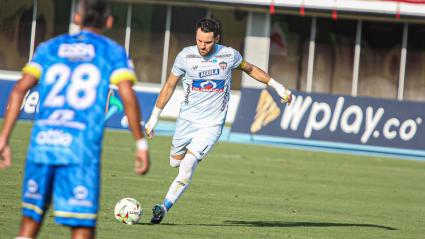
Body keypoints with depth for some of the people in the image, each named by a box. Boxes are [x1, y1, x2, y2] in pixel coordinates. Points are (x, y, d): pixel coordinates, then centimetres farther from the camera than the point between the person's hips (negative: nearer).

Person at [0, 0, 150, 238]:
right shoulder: (114, 52, 9)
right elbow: (128, 96, -5)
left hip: (42, 141, 3)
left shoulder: (49, 48, 17)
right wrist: (141, 144, 0)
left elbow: (20, 90, 6)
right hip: (82, 148, -3)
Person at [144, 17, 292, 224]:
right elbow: (169, 86, 4)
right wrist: (154, 117, 6)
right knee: (175, 162, 15)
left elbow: (249, 69, 14)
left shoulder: (229, 55, -8)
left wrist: (277, 86, 17)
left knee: (187, 166, -17)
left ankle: (165, 207, -13)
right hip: (186, 120, 2)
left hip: (212, 124, -2)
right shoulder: (186, 56, -8)